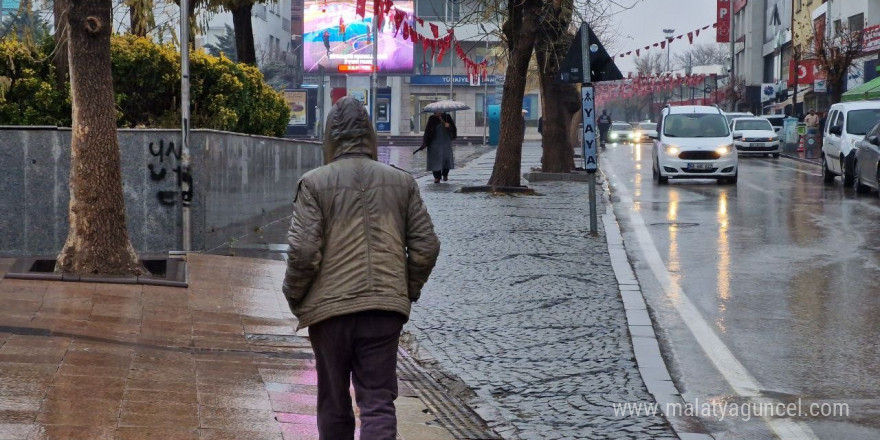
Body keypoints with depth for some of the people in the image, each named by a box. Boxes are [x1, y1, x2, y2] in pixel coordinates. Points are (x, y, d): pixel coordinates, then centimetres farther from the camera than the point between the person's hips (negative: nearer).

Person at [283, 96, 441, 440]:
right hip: (385, 308, 2)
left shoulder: (314, 183, -5)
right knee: (379, 401, 1)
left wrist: (294, 298, 4)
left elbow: (303, 252, -12)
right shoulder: (402, 182, 5)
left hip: (330, 309, -2)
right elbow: (426, 245, 4)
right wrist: (408, 292, 17)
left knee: (333, 404, 14)